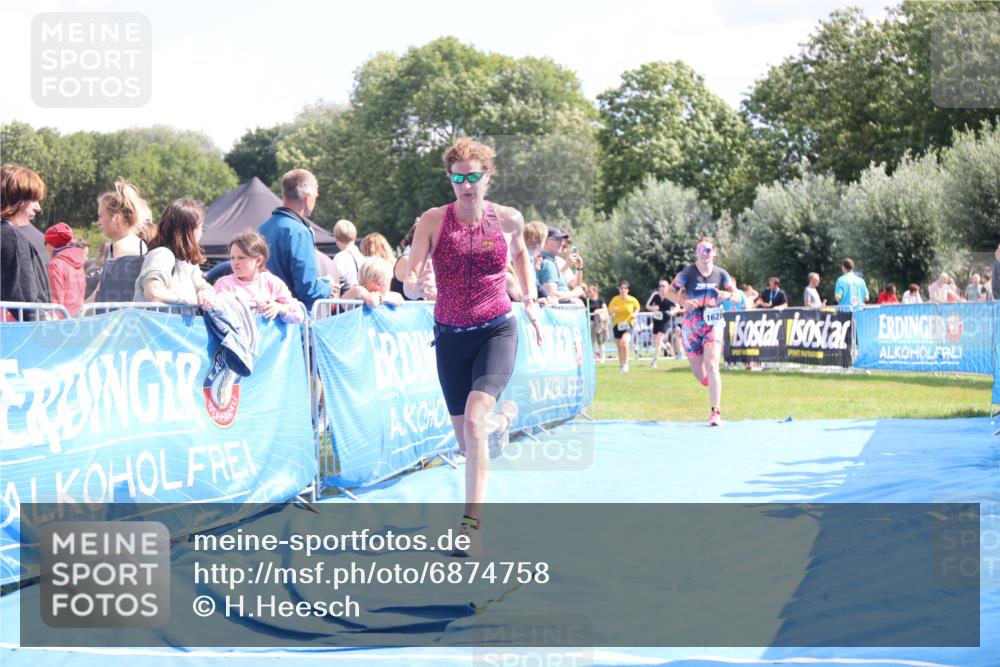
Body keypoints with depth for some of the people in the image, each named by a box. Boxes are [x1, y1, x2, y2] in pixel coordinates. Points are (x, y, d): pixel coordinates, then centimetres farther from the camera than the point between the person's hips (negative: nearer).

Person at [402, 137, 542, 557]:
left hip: (496, 333, -2)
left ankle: (472, 524, -23)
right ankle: (503, 418, 49)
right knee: (466, 442, 10)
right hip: (450, 336, 2)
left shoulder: (507, 219, -3)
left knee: (474, 420, -25)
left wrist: (530, 301, 13)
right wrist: (413, 284, -32)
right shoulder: (433, 221, -6)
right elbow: (410, 278, -9)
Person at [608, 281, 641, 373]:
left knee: (624, 343, -25)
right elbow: (609, 311, -1)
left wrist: (634, 313, -4)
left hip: (628, 325, -2)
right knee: (619, 346, 9)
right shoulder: (615, 299, -3)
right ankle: (621, 365, 29)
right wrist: (613, 310, -24)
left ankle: (625, 363, -11)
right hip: (617, 325, 2)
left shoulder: (632, 300, -4)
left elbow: (638, 308, 16)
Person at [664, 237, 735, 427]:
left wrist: (726, 295, -16)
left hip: (713, 324, -1)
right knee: (698, 374, 6)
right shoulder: (688, 273, -4)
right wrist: (683, 302, -23)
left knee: (711, 366, -17)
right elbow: (669, 291, -4)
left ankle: (715, 412, -17)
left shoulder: (720, 274, 1)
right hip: (692, 324, 1)